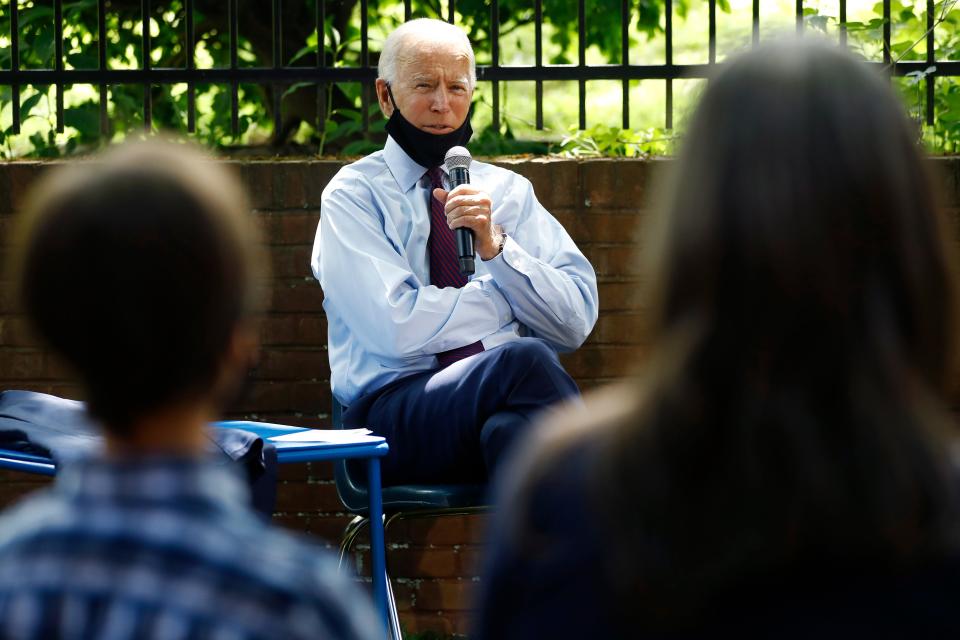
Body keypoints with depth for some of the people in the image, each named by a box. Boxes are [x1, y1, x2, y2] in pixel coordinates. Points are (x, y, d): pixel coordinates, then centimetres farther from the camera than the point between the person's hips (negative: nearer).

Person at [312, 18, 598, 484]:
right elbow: (399, 327, -8)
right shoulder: (353, 194, 7)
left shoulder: (507, 191, 20)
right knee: (524, 359, -32)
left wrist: (495, 247, -6)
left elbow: (576, 323, 8)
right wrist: (514, 298, 3)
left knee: (507, 426, -36)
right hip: (395, 417, -3)